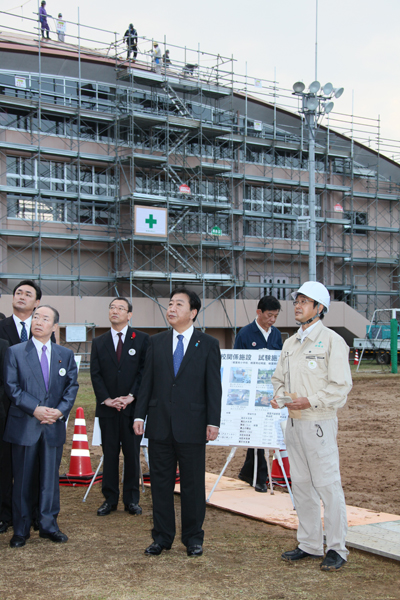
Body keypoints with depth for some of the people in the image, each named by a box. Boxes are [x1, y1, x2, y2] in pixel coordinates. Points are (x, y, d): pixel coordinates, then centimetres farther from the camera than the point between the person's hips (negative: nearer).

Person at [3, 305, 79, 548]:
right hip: (24, 426, -2)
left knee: (51, 479, 8)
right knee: (22, 480, 6)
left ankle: (49, 525, 21)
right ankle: (21, 530, 17)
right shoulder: (15, 352, 0)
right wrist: (35, 409, -16)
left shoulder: (66, 354, 8)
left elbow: (72, 386, 6)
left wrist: (60, 410, -10)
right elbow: (12, 386, -6)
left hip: (54, 426, 2)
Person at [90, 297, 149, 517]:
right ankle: (110, 499, 15)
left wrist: (131, 396, -13)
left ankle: (131, 499, 14)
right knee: (109, 454, 7)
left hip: (132, 407, -2)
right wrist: (106, 399, -9)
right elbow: (95, 374, 5)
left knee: (132, 455, 4)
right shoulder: (99, 343, 10)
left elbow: (145, 371, -3)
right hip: (107, 408, 2)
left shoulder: (141, 340, 3)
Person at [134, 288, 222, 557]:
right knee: (161, 482, 9)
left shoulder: (208, 345, 0)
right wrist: (140, 415, 3)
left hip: (192, 426, -3)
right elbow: (147, 381, 9)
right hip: (160, 424, 3)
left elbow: (214, 386, -2)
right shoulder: (156, 342, 9)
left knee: (193, 484, 6)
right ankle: (162, 537, 21)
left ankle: (193, 537, 20)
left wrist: (213, 422, -8)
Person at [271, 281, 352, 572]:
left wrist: (311, 401, -19)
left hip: (319, 422, -7)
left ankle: (336, 548, 9)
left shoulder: (331, 341, -8)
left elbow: (341, 386, -12)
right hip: (294, 422, 7)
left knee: (328, 485, -3)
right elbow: (279, 378, 21)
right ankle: (310, 544, 24)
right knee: (301, 485, 12)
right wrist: (280, 395, 0)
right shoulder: (290, 343, 13)